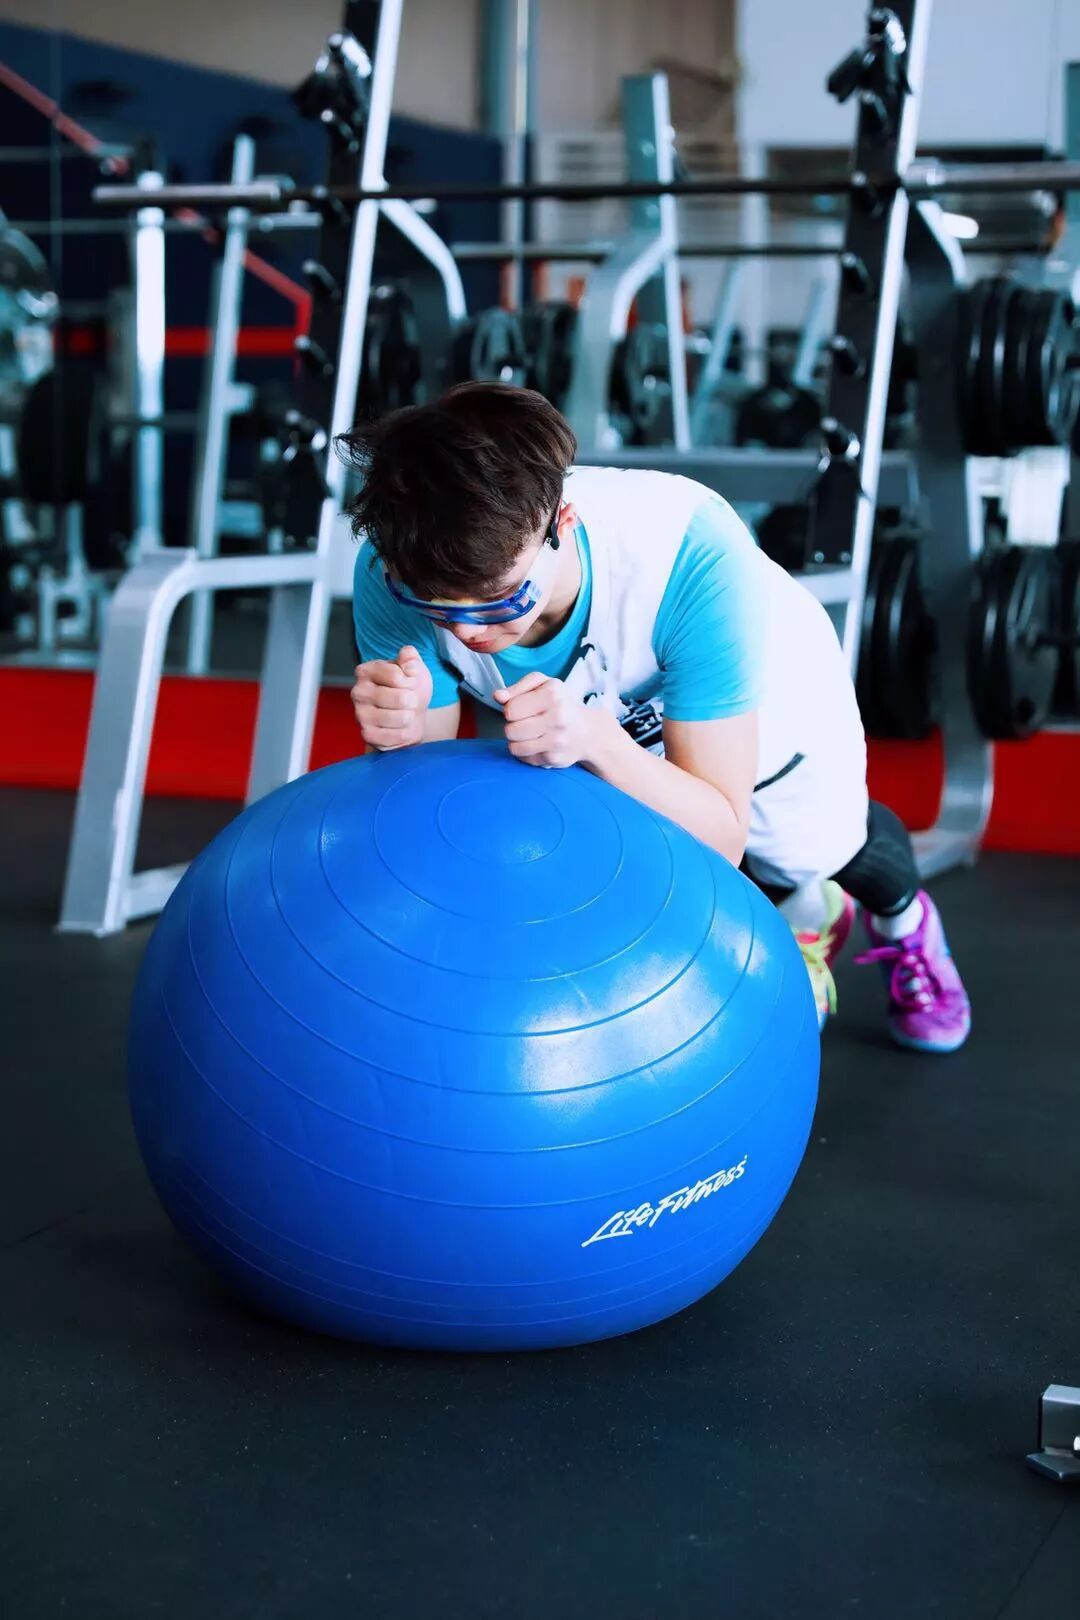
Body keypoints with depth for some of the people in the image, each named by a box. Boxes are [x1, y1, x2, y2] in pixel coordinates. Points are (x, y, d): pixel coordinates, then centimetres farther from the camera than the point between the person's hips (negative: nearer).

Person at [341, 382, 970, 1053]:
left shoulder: (695, 557, -47)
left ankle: (904, 919, 61)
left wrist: (593, 740, -61)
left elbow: (720, 837, -42)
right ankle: (805, 918, 48)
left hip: (762, 704, -2)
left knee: (819, 849, 22)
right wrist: (405, 738, -54)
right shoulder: (396, 570, -38)